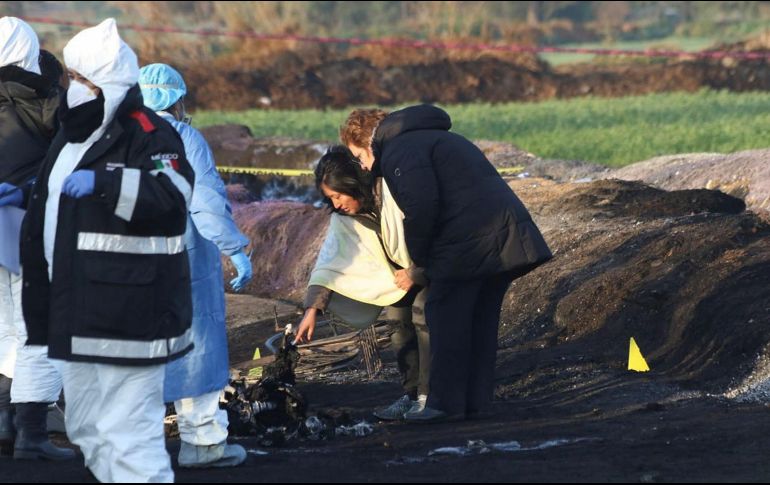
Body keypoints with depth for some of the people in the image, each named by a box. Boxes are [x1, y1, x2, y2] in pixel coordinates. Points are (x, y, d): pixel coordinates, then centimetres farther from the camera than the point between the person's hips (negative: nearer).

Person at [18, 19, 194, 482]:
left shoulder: (148, 134, -11)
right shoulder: (71, 137, 18)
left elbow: (171, 195, -29)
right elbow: (42, 222, 29)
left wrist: (105, 182, -38)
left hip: (128, 318, -10)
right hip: (76, 317, 10)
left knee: (129, 435, -13)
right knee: (88, 432, 17)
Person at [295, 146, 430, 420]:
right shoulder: (344, 218, -9)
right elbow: (329, 261, -10)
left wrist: (416, 274, -20)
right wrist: (313, 308, -19)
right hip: (404, 266, 7)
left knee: (424, 315, -19)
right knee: (397, 319, 0)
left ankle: (429, 395, -17)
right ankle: (411, 395, 7)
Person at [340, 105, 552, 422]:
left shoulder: (400, 149, -1)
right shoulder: (439, 138, 31)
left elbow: (422, 206, -16)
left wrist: (418, 257, -2)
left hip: (468, 240, -9)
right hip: (507, 238, 9)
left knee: (446, 320, -1)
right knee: (481, 321, 14)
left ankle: (446, 403, -1)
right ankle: (475, 401, 16)